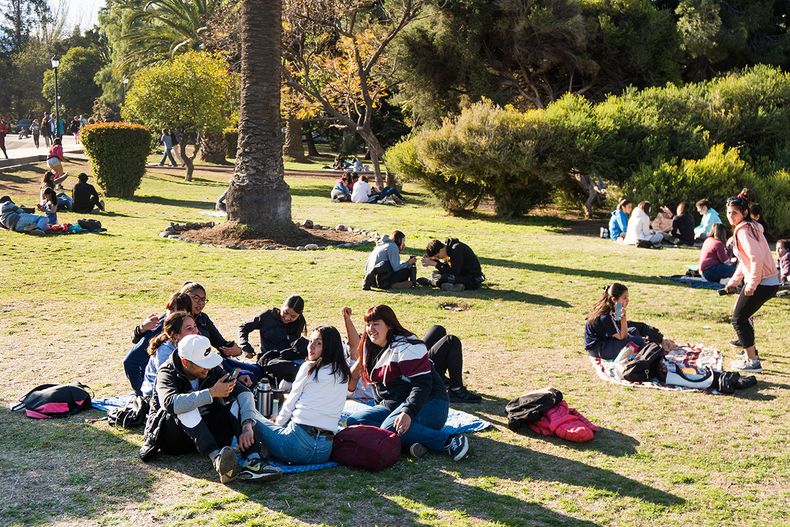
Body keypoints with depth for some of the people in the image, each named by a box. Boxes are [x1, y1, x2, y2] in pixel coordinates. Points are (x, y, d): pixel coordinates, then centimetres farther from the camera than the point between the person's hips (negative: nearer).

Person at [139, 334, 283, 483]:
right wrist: (211, 393, -38)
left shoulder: (212, 370, -3)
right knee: (185, 408, -33)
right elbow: (170, 403, -37)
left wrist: (247, 426, -30)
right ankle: (217, 459, -50)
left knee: (237, 403, -17)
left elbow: (243, 392, -13)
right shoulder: (167, 373, -15)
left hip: (205, 432, 4)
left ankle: (253, 460, -39)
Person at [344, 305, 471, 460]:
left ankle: (450, 442, -30)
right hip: (392, 405, 9)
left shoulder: (405, 347, -14)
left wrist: (408, 412, -36)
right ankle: (415, 439, -24)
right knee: (354, 421, -12)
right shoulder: (372, 348, 13)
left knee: (392, 427, -37)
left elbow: (422, 383, -23)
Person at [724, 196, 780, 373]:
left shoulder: (744, 230, -17)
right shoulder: (749, 227, 14)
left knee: (738, 319, -2)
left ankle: (752, 361, 2)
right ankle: (750, 350, 40)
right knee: (742, 314, 26)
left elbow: (757, 258, -29)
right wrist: (733, 282, 24)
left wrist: (752, 284, -22)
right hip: (770, 282, 10)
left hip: (761, 283, -10)